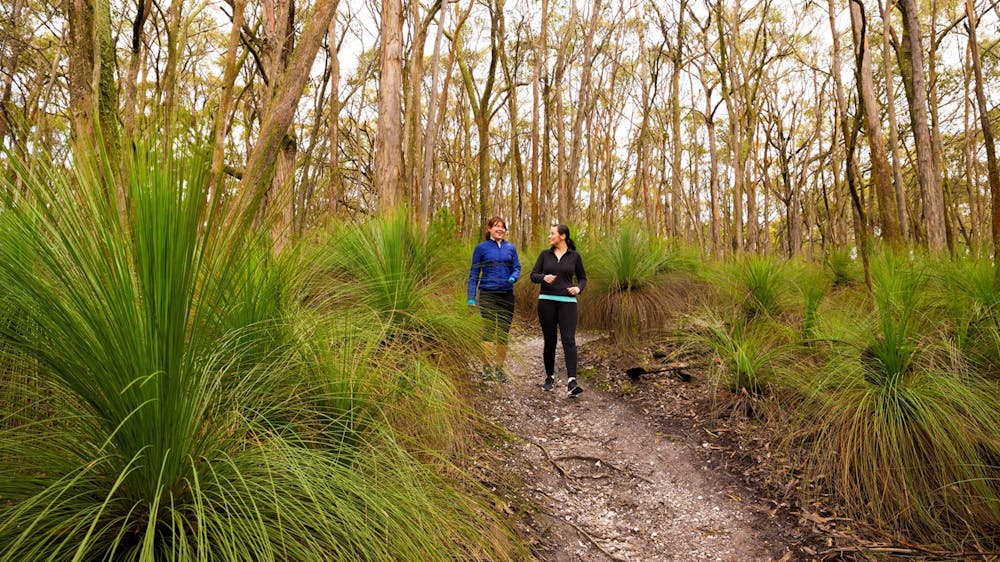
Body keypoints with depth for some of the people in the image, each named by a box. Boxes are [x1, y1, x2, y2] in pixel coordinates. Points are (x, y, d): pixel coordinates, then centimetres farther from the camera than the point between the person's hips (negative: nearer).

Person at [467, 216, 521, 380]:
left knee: (504, 332, 7)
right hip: (487, 294, -3)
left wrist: (513, 277, -15)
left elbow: (517, 268, 9)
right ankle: (488, 368, -2)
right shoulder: (481, 247, 1)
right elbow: (474, 273, 2)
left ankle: (499, 368, 17)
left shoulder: (510, 248, 9)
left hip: (507, 294, 3)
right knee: (488, 330, -8)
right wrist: (471, 297, -4)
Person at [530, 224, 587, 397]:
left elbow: (582, 278, 11)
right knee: (549, 341, 7)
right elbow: (533, 276, 3)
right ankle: (550, 377, 26)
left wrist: (578, 288, -12)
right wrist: (544, 277, -20)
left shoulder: (575, 256, 4)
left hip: (567, 303, -1)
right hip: (547, 302, 2)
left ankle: (571, 383, -23)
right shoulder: (545, 254, 7)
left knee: (569, 340, -15)